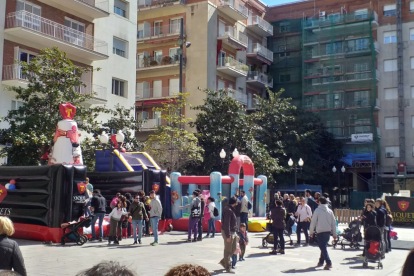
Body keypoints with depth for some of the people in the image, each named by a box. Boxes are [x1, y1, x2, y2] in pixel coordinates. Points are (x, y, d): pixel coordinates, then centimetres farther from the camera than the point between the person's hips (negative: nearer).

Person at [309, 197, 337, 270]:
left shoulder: (317, 210, -3)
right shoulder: (330, 211, 10)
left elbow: (313, 222, -4)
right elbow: (334, 223, 10)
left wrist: (311, 232, 5)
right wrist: (334, 234, 15)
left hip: (320, 231, -6)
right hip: (328, 231, 6)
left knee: (323, 247, -7)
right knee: (324, 246, 20)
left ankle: (329, 263, -18)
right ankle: (321, 261, 28)